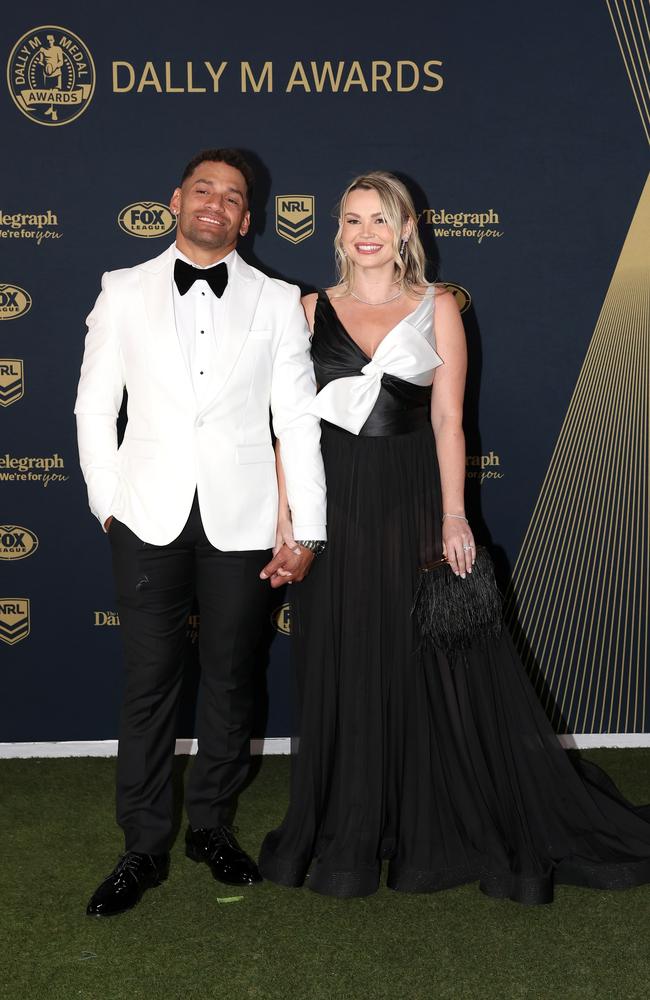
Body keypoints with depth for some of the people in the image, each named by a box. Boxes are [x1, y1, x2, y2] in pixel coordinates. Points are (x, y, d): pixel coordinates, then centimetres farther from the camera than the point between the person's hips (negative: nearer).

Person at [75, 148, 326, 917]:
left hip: (240, 520, 1)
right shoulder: (124, 291, 7)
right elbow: (94, 405, 9)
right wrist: (106, 501, 2)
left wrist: (307, 529, -2)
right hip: (151, 516, 0)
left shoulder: (276, 301, 6)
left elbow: (298, 420, 2)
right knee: (149, 681, 3)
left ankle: (212, 825, 27)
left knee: (230, 680, 9)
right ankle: (144, 847, 16)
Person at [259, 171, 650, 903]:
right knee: (342, 676, 8)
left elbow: (447, 418, -2)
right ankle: (347, 839, 24)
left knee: (435, 669, 3)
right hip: (333, 505, 2)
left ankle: (440, 835, 20)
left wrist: (453, 515, -9)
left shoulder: (436, 308, 3)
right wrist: (284, 516, -2)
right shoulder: (313, 310, 8)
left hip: (410, 502, -1)